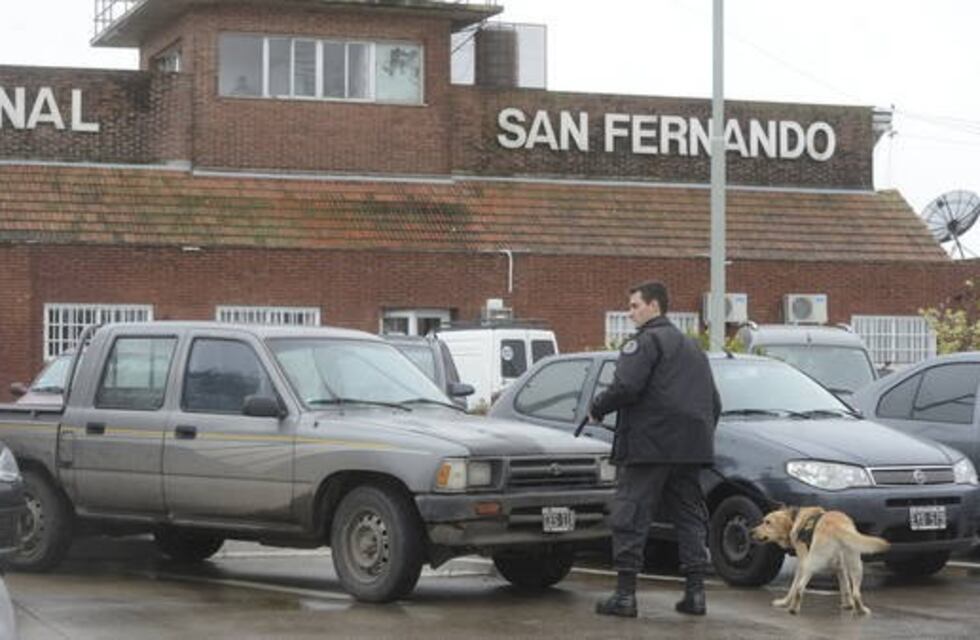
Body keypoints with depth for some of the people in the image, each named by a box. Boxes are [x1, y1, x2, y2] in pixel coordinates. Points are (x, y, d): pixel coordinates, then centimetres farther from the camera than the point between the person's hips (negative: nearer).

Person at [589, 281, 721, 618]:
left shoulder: (645, 341, -5)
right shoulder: (692, 346, 23)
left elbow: (625, 387, -19)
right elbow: (714, 402, 25)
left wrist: (596, 408, -3)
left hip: (649, 446, -8)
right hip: (690, 449, 8)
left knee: (630, 516, -4)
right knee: (689, 517, 11)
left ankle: (625, 593, -6)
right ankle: (695, 591, 7)